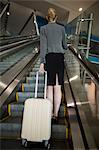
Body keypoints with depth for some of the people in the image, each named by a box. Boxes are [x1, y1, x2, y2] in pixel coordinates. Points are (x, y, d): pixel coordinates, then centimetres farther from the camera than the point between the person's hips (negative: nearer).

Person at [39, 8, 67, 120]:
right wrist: (65, 47, 38)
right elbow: (64, 44, 14)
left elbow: (43, 46, -6)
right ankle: (56, 113, 4)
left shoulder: (43, 29, 2)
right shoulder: (61, 28, 8)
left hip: (49, 57, -1)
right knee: (58, 87, 2)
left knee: (50, 87, 3)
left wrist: (42, 62, -8)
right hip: (60, 57, 2)